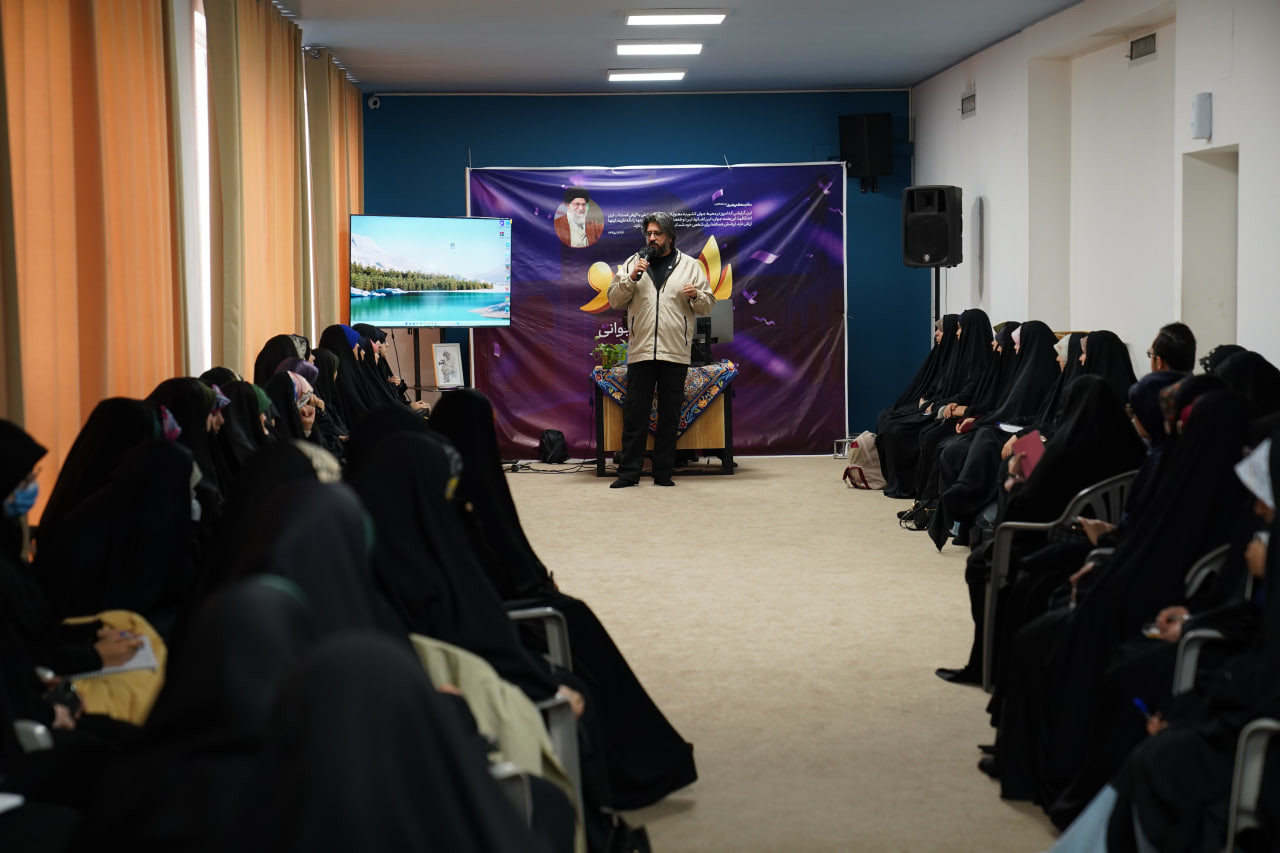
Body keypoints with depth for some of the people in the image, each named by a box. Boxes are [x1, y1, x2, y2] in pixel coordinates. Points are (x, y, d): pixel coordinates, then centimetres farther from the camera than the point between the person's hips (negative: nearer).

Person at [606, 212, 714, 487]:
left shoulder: (690, 266, 10)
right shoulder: (632, 263, 10)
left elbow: (707, 306, 10)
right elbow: (614, 300, 4)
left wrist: (696, 295, -12)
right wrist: (631, 277, -10)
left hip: (675, 354, 0)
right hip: (640, 352, 0)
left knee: (670, 417, 5)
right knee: (635, 415, 0)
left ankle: (663, 473, 12)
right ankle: (629, 472, 5)